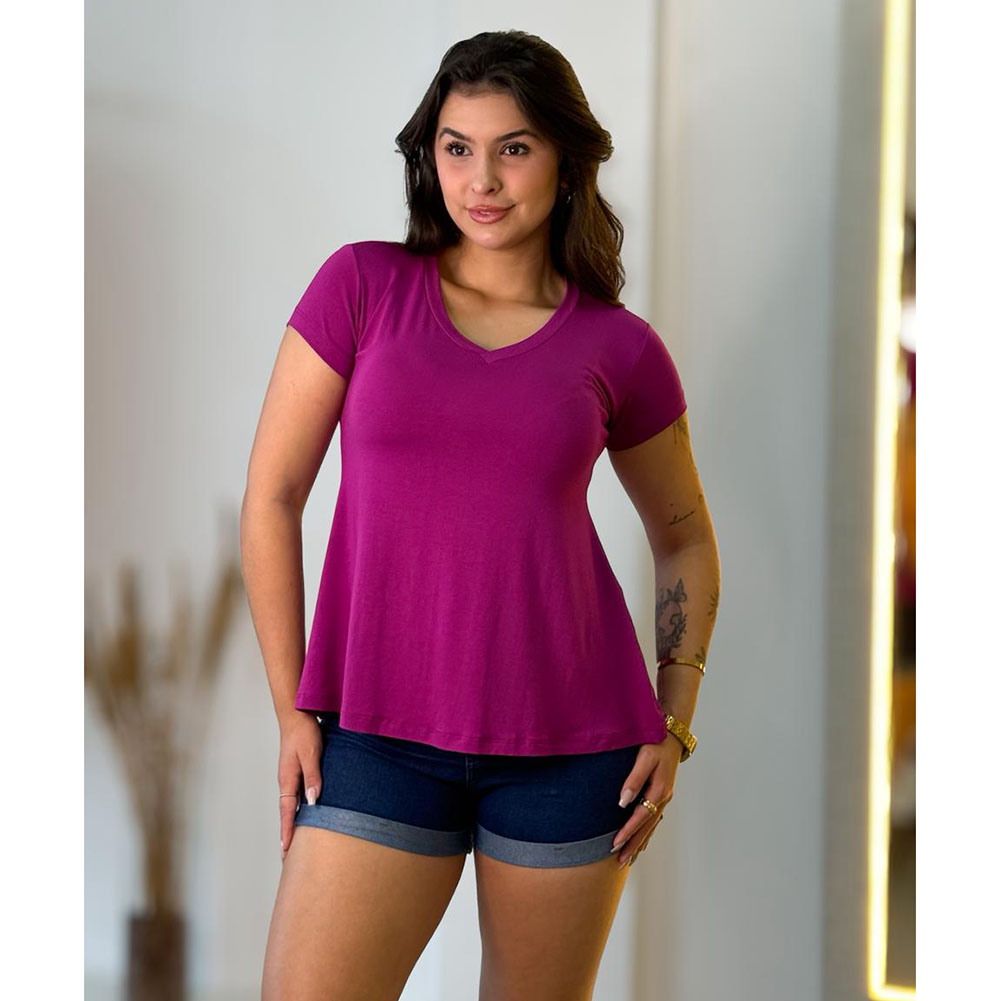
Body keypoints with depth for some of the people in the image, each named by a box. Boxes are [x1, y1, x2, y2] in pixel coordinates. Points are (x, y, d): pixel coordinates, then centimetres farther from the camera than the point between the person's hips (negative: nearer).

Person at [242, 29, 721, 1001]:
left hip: (570, 740, 1)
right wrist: (293, 708, -2)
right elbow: (271, 496, 2)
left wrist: (673, 724, 5)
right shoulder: (361, 286, 1)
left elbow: (684, 535, 16)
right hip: (384, 737, 0)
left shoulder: (620, 348, 3)